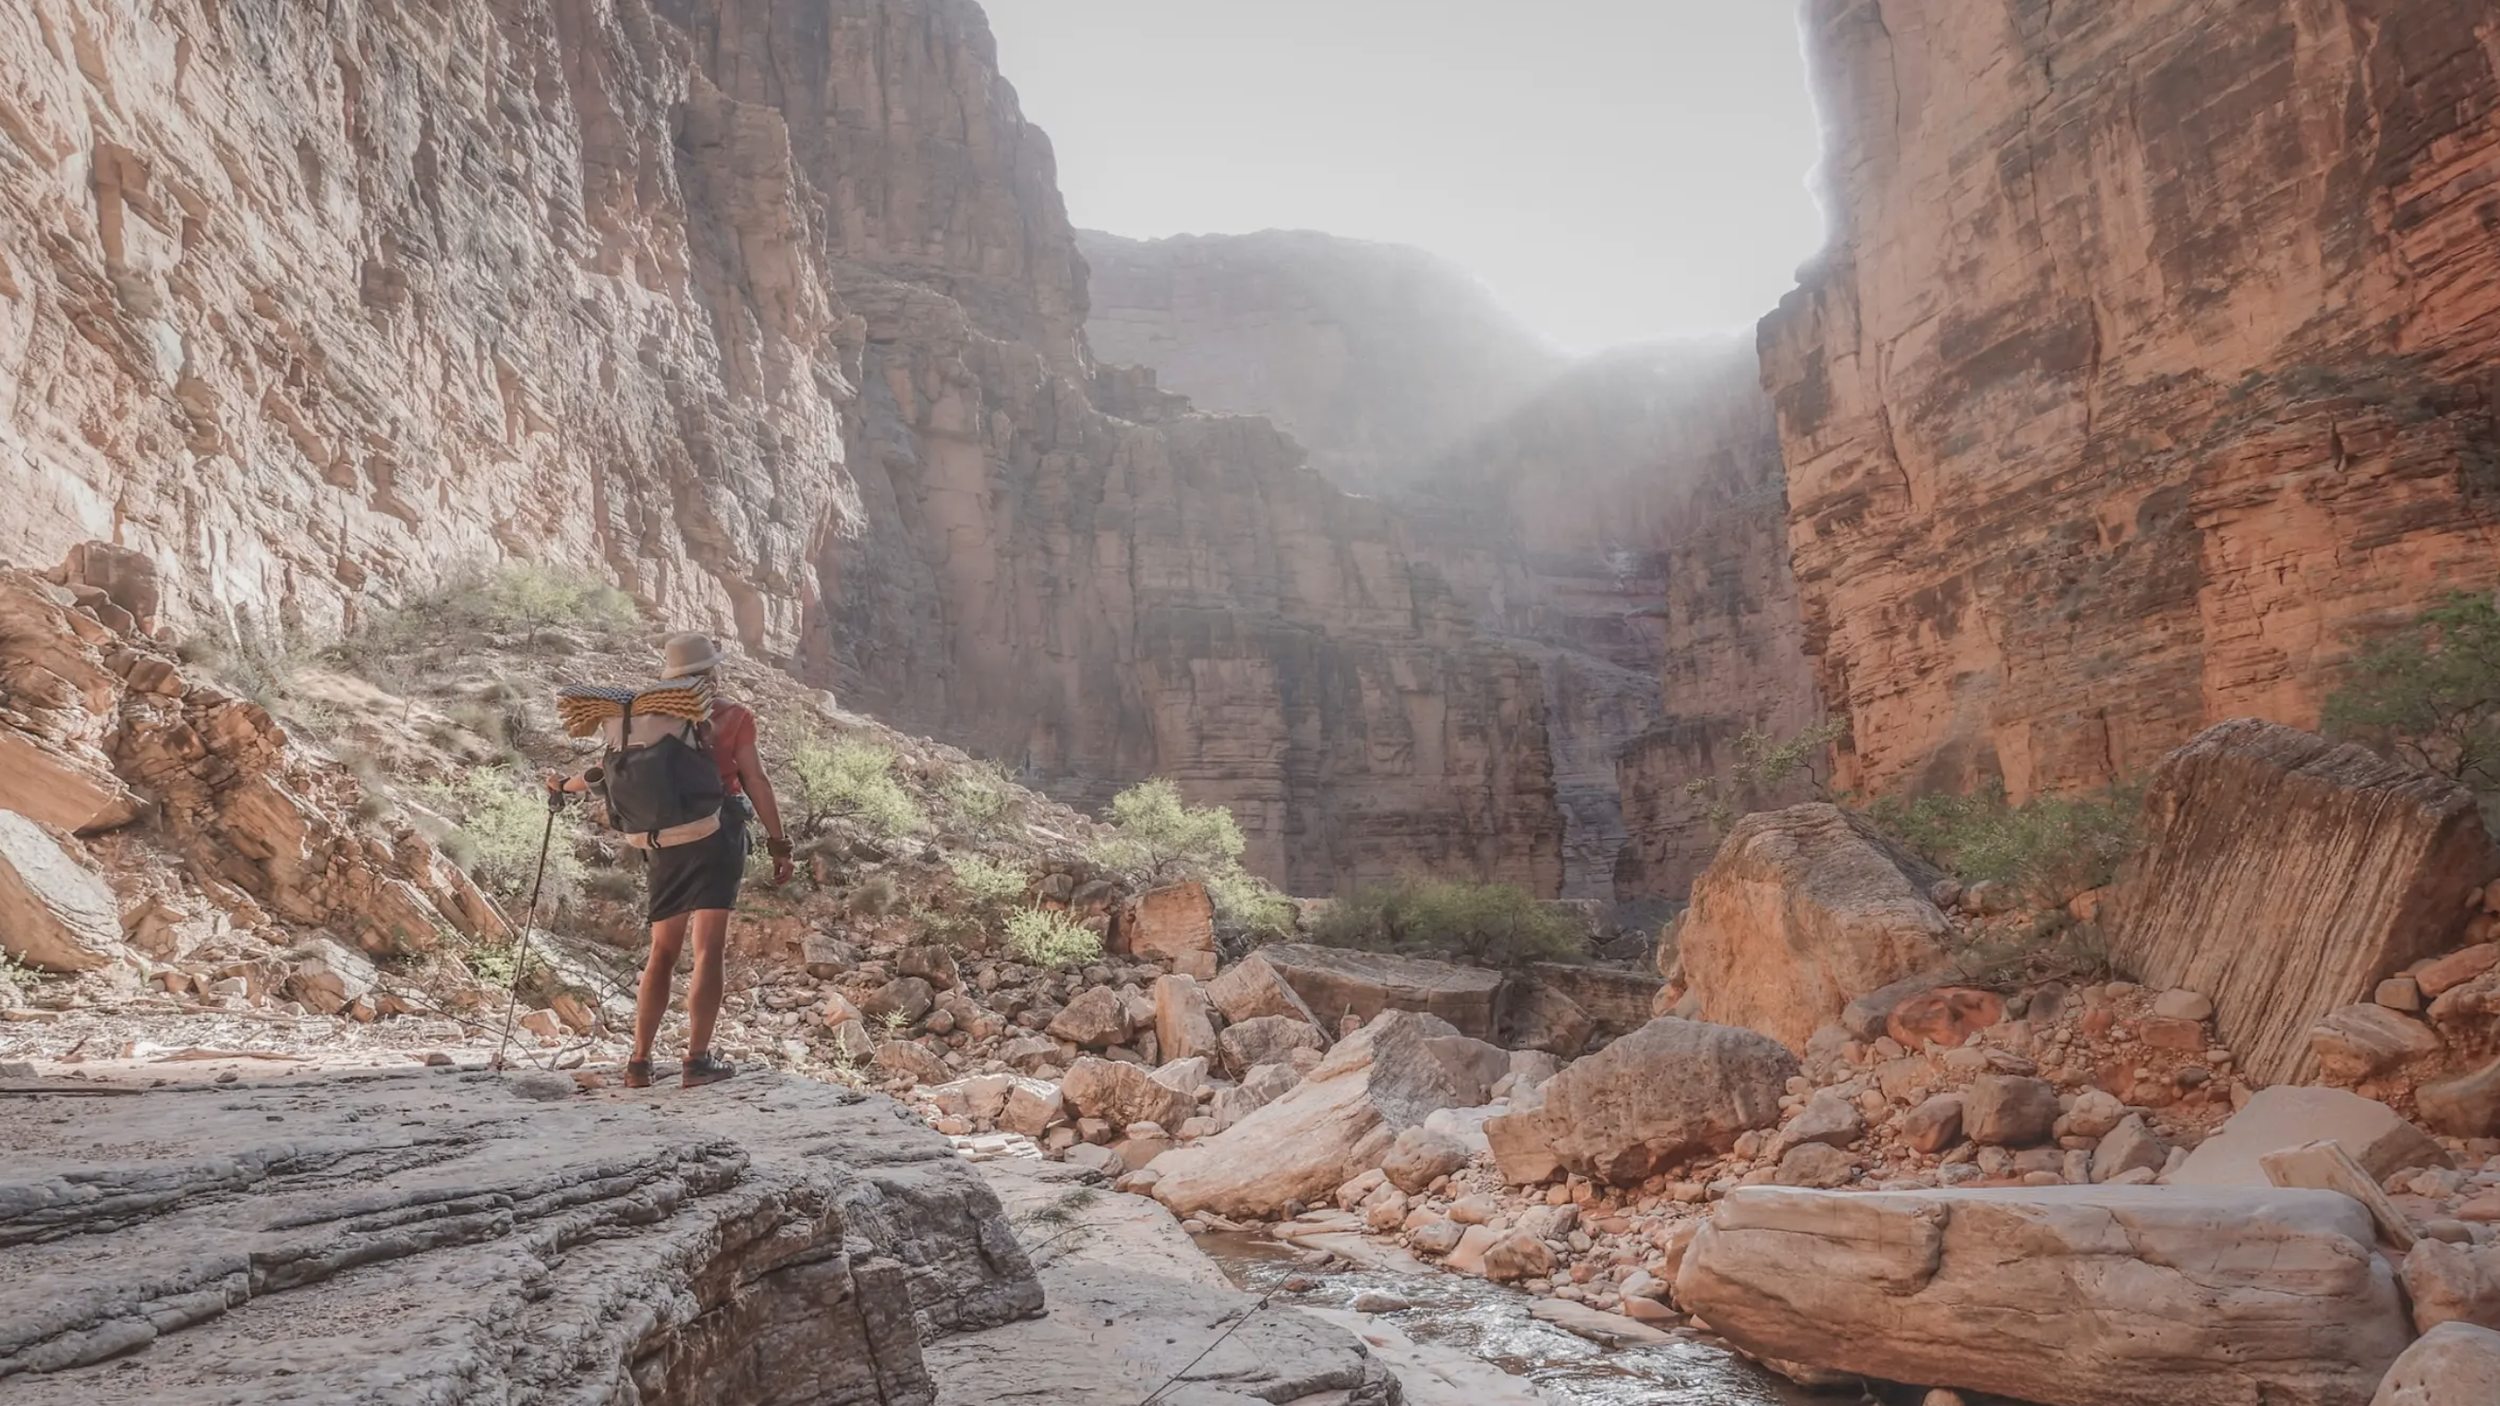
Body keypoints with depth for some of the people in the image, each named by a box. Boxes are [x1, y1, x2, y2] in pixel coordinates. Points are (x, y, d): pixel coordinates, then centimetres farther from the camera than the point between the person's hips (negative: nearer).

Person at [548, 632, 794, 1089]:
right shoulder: (735, 715, -1)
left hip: (666, 841, 4)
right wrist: (779, 844, -2)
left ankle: (639, 1062, 15)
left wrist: (565, 785, 28)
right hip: (718, 833, -4)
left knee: (662, 952, 13)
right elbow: (755, 782, -5)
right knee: (708, 949, -4)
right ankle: (698, 1060, -8)